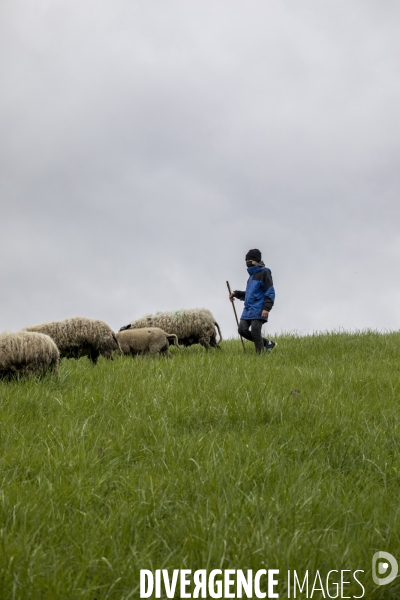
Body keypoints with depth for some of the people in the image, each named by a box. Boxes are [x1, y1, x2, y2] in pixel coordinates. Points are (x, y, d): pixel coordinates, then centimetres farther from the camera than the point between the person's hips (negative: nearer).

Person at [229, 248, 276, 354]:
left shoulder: (264, 272, -5)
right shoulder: (252, 274, 22)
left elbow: (270, 293, -11)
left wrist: (266, 308, -21)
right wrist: (236, 294, 18)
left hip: (258, 310, -9)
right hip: (248, 310, 9)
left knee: (255, 332, -12)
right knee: (242, 330, -1)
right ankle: (268, 343, 11)